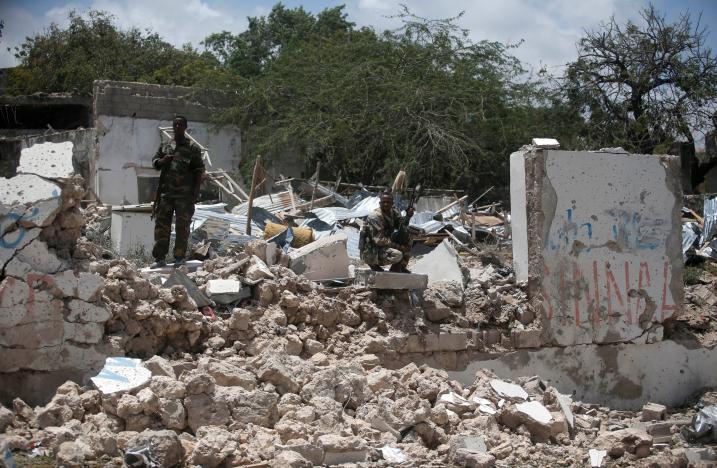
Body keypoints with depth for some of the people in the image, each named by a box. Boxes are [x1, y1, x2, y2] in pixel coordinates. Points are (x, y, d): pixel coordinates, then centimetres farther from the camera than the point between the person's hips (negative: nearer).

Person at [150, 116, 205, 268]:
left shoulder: (192, 148, 4)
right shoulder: (165, 146, 17)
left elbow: (199, 170, 0)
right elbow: (154, 162, 17)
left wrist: (196, 190, -9)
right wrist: (162, 160, -6)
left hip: (184, 194, -4)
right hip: (166, 192, 4)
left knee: (182, 226, -2)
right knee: (161, 224, 0)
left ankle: (179, 258, 4)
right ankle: (159, 258, 2)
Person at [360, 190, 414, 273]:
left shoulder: (392, 213, 5)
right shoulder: (375, 217, -21)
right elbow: (379, 240, -23)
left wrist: (408, 217, -17)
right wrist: (398, 246, -22)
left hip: (384, 246, 9)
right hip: (370, 253, -9)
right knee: (398, 255, -28)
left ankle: (402, 268, 10)